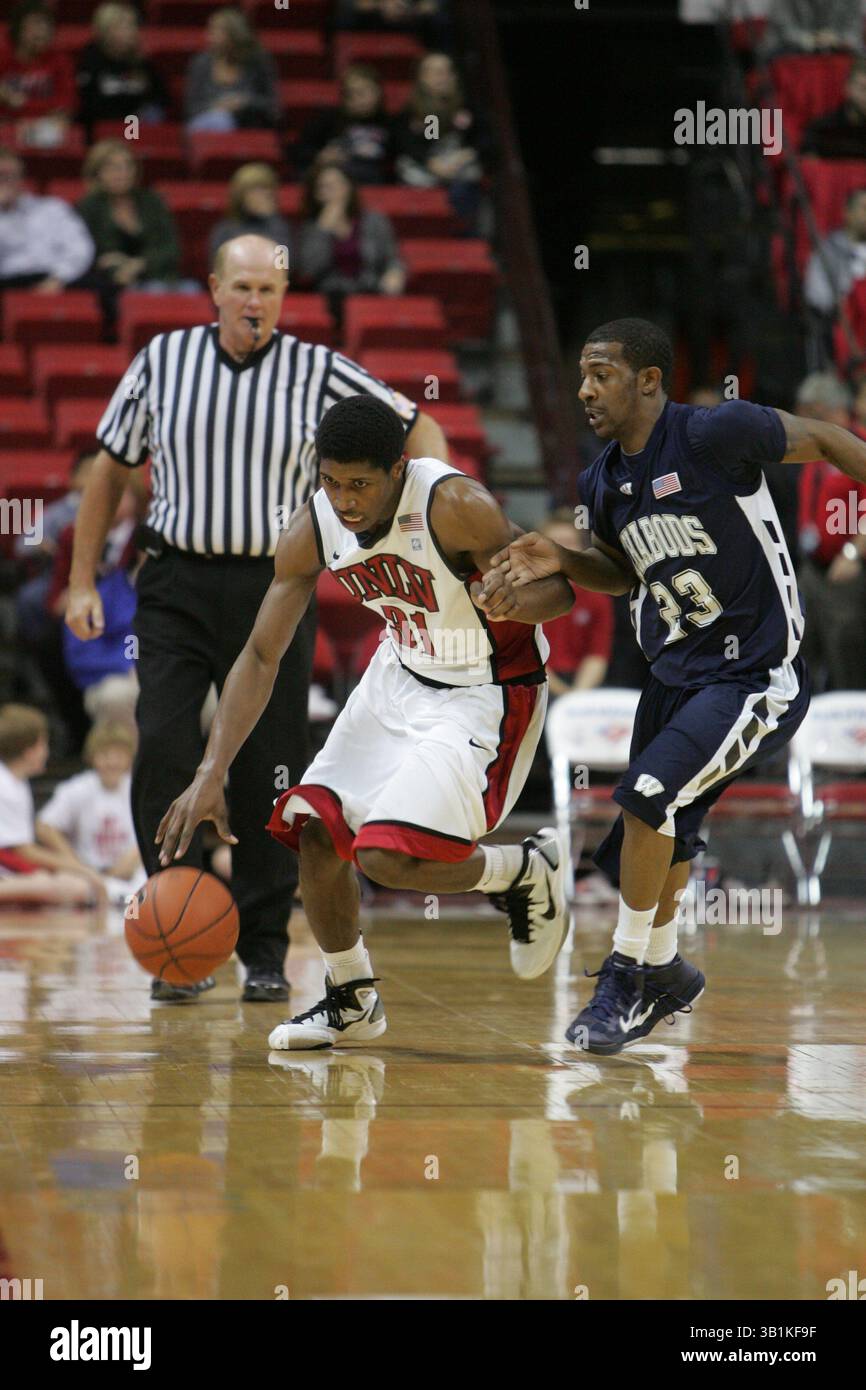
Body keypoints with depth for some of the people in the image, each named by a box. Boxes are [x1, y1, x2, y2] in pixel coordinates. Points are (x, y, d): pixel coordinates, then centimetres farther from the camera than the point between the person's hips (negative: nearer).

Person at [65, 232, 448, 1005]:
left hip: (273, 588, 0)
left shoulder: (319, 374, 0)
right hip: (175, 586, 1)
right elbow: (111, 468, 12)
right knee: (163, 753, -12)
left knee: (269, 775, 2)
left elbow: (416, 428, 9)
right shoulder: (163, 360, 3)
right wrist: (83, 581, 10)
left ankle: (265, 951, 14)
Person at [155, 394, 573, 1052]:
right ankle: (351, 999, 21)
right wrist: (211, 773, -16)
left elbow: (560, 588, -20)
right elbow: (261, 656, -7)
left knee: (389, 857, -21)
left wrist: (513, 599, -44)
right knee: (316, 828, -2)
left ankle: (527, 871, 9)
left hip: (487, 694, -6)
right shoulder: (313, 528, -12)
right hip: (402, 673, 6)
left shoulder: (455, 504, -29)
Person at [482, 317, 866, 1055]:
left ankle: (626, 976, -7)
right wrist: (558, 562, 1)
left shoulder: (714, 434, -20)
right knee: (658, 837, 15)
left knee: (649, 795, -22)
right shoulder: (602, 482, 2)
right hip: (676, 675, 8)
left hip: (758, 677, -8)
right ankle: (664, 970, 42)